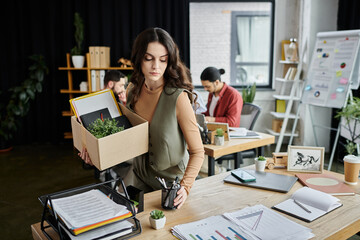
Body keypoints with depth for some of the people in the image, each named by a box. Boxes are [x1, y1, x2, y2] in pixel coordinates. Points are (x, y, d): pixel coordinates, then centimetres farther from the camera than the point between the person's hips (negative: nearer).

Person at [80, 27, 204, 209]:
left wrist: (185, 186, -32)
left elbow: (197, 151, -19)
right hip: (140, 178, 5)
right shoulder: (133, 89, -7)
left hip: (170, 182, -5)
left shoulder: (177, 97, -25)